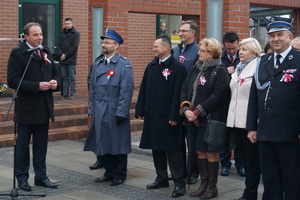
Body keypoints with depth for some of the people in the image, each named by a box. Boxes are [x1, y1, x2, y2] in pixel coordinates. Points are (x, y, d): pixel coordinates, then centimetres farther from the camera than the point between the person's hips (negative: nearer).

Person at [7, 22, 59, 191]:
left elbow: (55, 72, 18)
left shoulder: (46, 52, 10)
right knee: (23, 144, 7)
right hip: (26, 107, -6)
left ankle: (41, 176, 24)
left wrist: (55, 82, -5)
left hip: (44, 107, 6)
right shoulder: (18, 54, -10)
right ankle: (22, 178, 19)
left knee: (41, 144, 13)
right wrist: (37, 86, -23)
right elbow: (13, 80, -17)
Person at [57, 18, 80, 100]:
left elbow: (74, 46, -9)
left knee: (72, 77, -2)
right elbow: (58, 45, 11)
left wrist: (66, 55, -12)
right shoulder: (62, 33, 14)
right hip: (62, 59, 5)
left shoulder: (76, 34, -1)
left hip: (71, 60, -5)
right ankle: (65, 93, 12)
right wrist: (60, 54, -6)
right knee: (64, 77, 7)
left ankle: (72, 94, 2)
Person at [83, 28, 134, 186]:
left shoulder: (124, 64, -8)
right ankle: (109, 172, 26)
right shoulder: (97, 64, 11)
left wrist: (121, 113, -15)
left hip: (115, 113, -6)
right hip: (99, 112, 6)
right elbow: (93, 89, 15)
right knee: (102, 143, 11)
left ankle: (119, 175, 17)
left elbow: (126, 91, -12)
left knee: (117, 143, 4)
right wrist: (91, 109, 11)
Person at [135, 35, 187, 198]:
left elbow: (179, 94, -14)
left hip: (168, 117, -7)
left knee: (173, 150, -3)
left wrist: (175, 116, -18)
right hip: (152, 116, 7)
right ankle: (161, 178, 26)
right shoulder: (151, 67, 12)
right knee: (156, 148, 13)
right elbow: (143, 90, 14)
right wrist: (140, 111, 10)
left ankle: (179, 183, 4)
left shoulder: (178, 68, -9)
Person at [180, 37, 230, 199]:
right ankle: (203, 184, 23)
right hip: (194, 119, 7)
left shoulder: (220, 71, -9)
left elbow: (218, 96, -18)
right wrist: (186, 110, -7)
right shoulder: (195, 69, 12)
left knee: (211, 152, 2)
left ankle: (212, 187, 14)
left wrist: (198, 112, -18)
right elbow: (184, 90, 9)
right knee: (200, 151, 12)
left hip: (211, 119, -6)